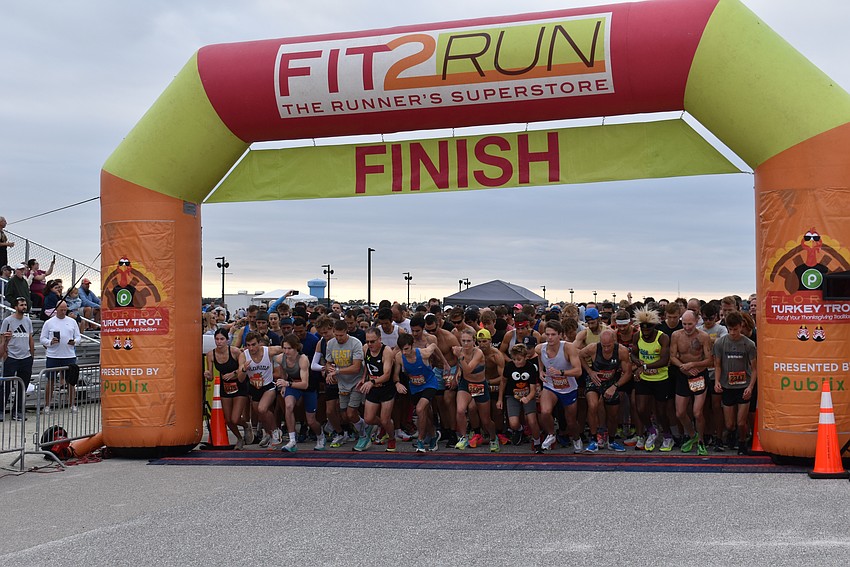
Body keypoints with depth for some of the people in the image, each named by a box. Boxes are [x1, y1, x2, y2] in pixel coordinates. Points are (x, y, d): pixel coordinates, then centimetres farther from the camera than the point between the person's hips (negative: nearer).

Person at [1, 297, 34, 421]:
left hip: (26, 358, 5)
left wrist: (32, 355, 14)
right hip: (11, 358, -5)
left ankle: (18, 412, 15)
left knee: (22, 387, 8)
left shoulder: (28, 321, 11)